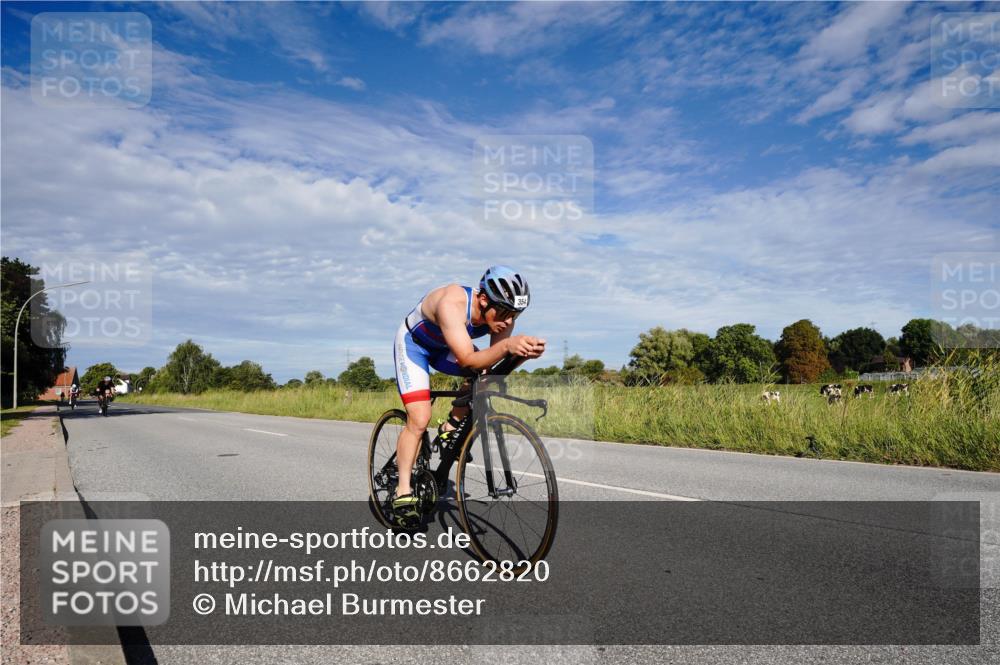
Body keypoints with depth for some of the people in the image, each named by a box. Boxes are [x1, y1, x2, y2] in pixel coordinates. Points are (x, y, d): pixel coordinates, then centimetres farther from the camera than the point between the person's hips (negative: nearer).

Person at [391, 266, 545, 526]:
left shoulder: (501, 314, -22)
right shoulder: (452, 303, -40)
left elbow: (494, 364, -27)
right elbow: (468, 360, -46)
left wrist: (525, 351, -47)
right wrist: (507, 345, -61)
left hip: (445, 348, 6)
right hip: (413, 343, -6)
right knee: (419, 420, -17)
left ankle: (452, 427, 4)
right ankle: (403, 491, -2)